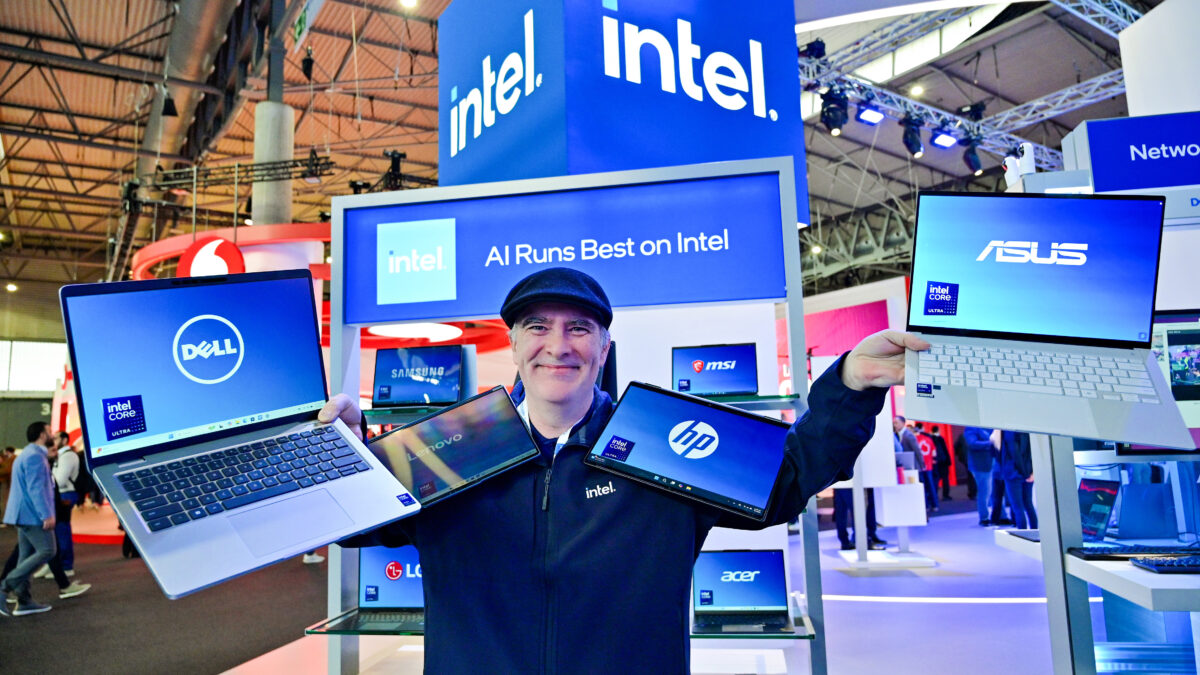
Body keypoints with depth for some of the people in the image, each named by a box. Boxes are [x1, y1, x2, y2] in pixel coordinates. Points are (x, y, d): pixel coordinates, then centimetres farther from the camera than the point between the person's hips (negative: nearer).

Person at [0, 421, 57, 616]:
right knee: (46, 551, -9)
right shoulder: (35, 456, -15)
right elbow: (36, 488, -21)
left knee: (27, 555, 10)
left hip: (24, 514, 11)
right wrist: (47, 515, -23)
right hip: (33, 514, -11)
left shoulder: (29, 454, 18)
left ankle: (24, 601, 12)